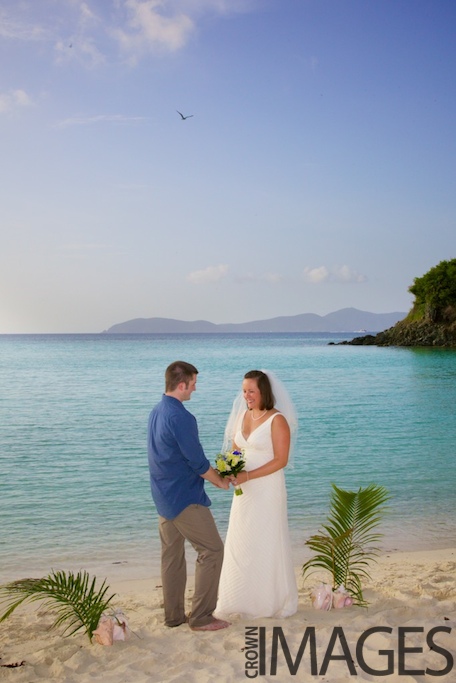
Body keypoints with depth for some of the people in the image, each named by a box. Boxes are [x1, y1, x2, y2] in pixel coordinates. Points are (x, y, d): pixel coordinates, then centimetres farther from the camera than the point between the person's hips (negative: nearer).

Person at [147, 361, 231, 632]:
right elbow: (197, 462, -18)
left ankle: (174, 615, 24)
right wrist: (220, 481, -1)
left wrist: (211, 472, 14)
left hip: (164, 497, 9)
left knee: (172, 556, 15)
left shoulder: (157, 412, 7)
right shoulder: (181, 417, -22)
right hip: (185, 498, -9)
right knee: (212, 550, 1)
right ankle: (201, 617, 6)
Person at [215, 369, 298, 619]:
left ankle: (270, 601, 19)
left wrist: (248, 475, -23)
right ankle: (241, 598, 24)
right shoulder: (242, 415, 7)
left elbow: (280, 460, -16)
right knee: (240, 544, 11)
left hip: (267, 490, -7)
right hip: (244, 491, 7)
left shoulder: (277, 420, -13)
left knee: (266, 544, 4)